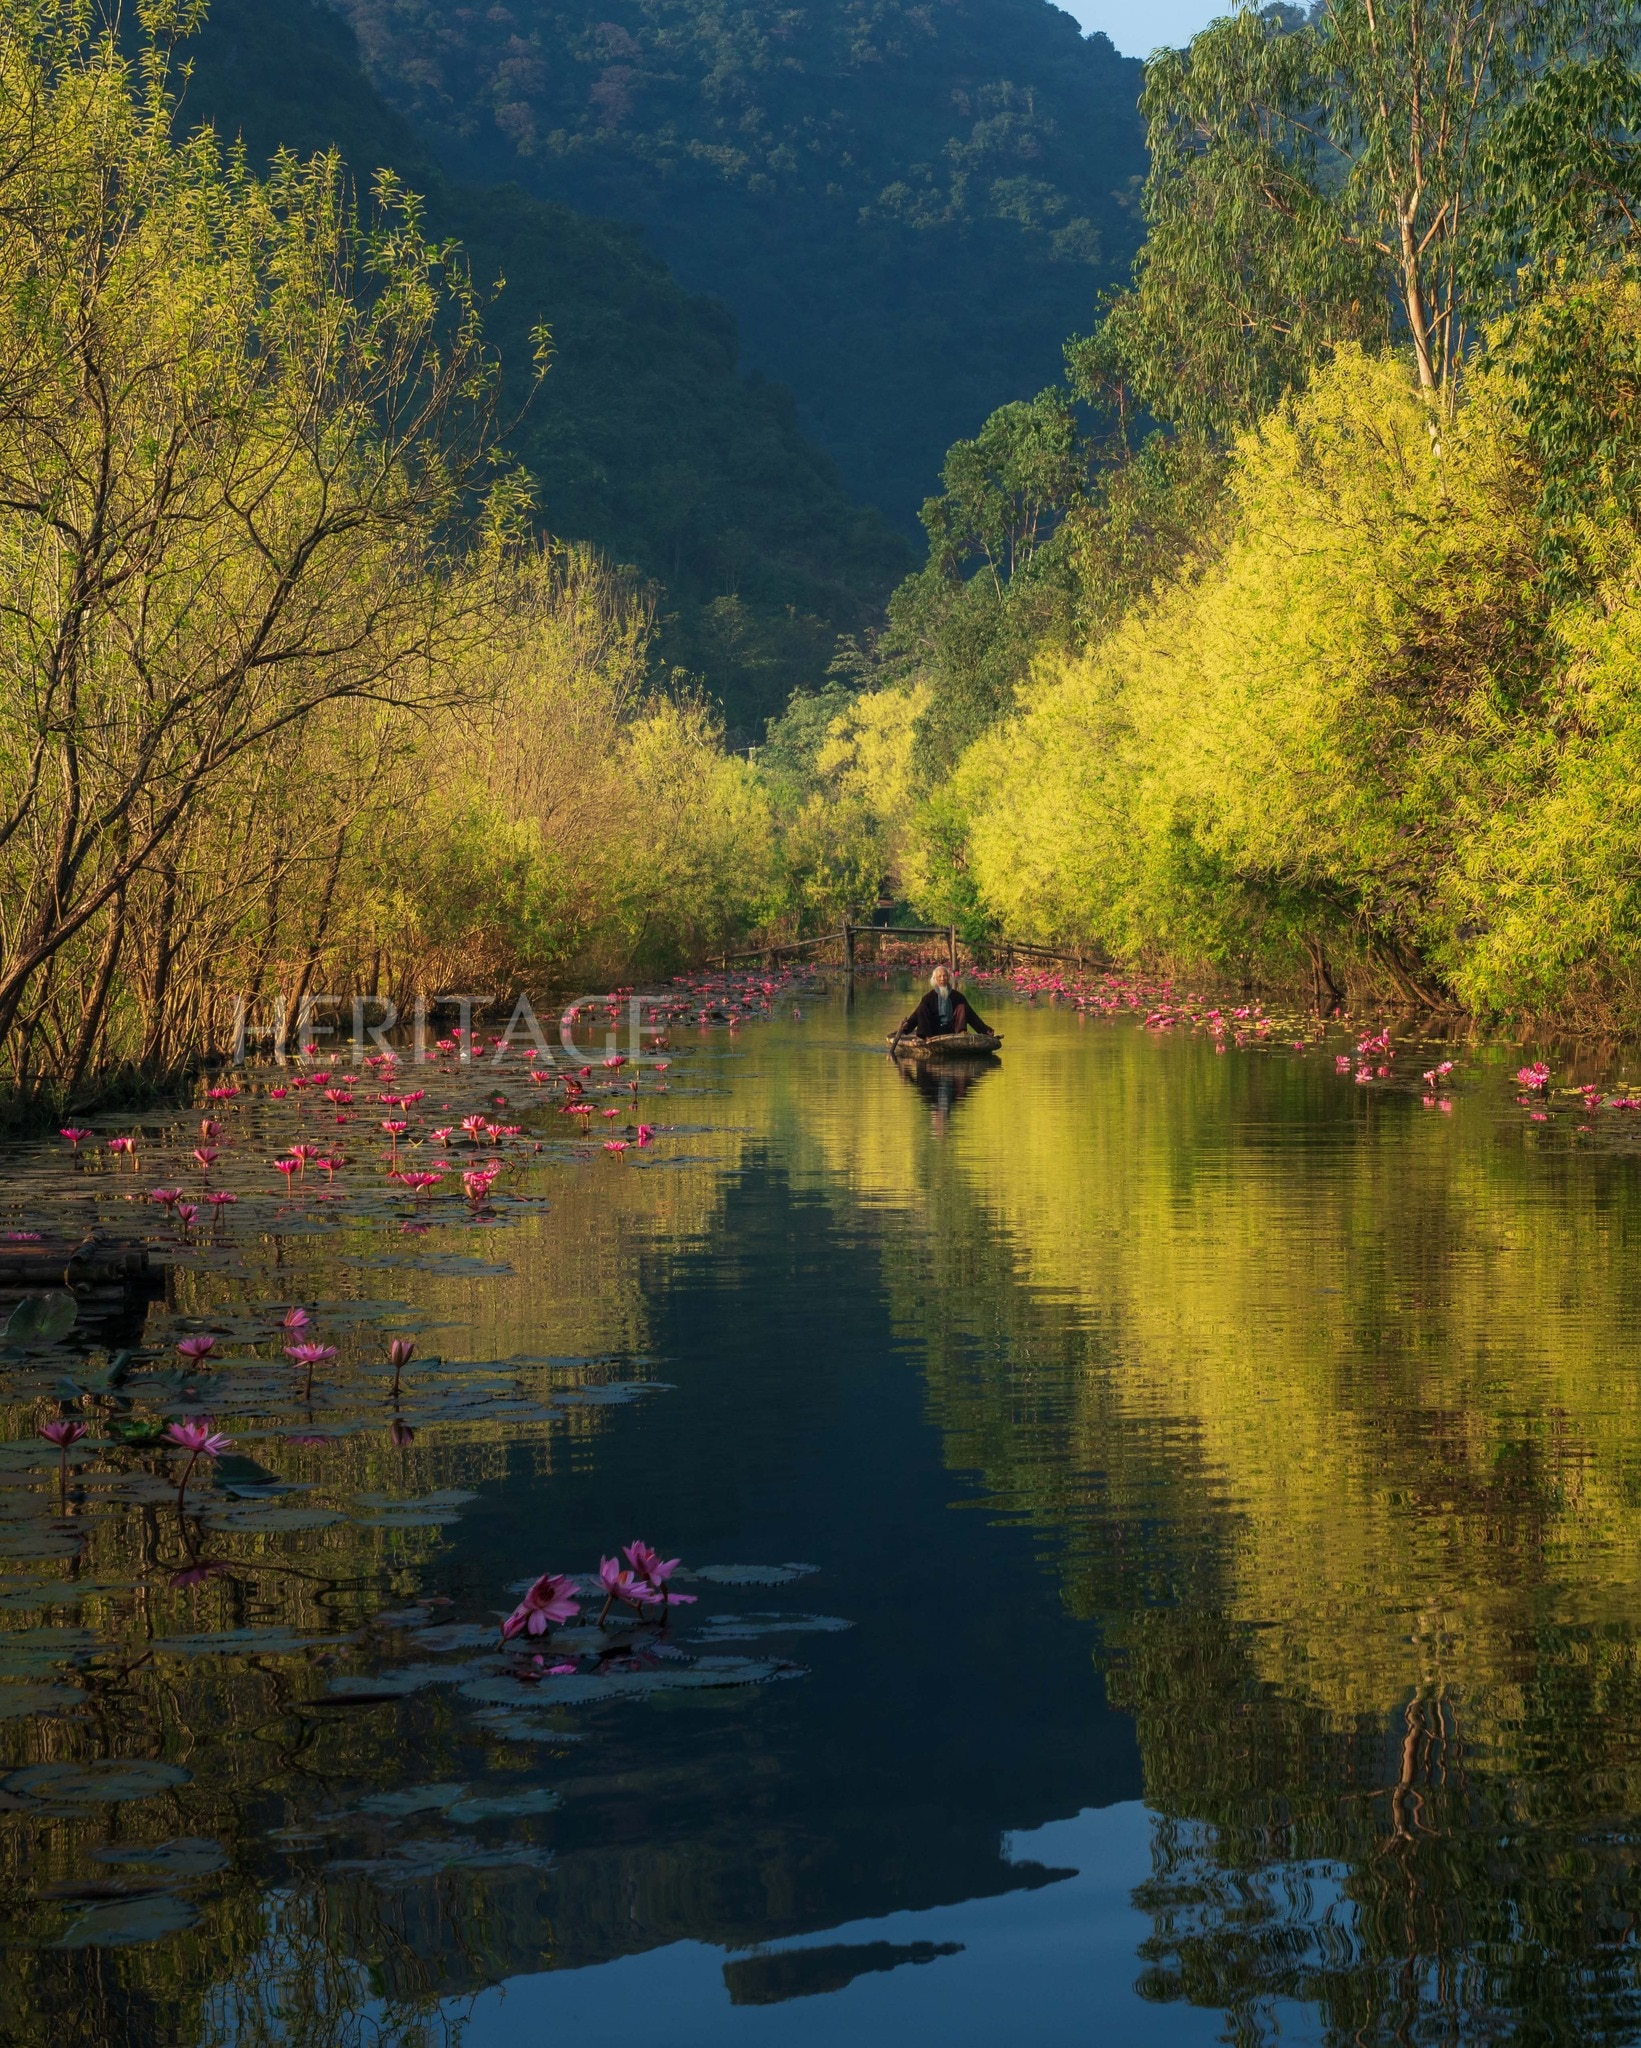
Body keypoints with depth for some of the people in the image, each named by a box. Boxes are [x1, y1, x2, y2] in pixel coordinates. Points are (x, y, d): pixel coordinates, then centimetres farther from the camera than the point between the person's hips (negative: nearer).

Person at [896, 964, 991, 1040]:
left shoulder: (957, 996, 5)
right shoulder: (929, 997, 3)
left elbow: (971, 1014, 6)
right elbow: (918, 1013, -7)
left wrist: (986, 1030, 0)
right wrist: (907, 1024, -28)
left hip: (951, 1030, 0)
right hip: (934, 1030, 0)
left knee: (962, 1007, -13)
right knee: (922, 1007, -16)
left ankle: (961, 1031, -36)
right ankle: (925, 1036, -34)